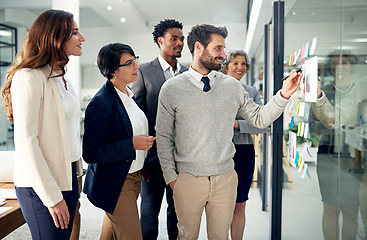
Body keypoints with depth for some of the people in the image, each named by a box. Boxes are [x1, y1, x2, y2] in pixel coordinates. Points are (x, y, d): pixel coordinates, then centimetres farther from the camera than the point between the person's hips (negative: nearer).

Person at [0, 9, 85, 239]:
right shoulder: (29, 78, -15)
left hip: (68, 176, 8)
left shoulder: (61, 78, 12)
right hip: (40, 186, -8)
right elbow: (26, 142, -19)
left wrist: (73, 178, 13)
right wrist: (52, 197, -18)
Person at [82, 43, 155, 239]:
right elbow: (90, 153, -24)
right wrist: (131, 144, -27)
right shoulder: (100, 103, -23)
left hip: (134, 176, 8)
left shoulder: (129, 94, 5)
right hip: (114, 183, -8)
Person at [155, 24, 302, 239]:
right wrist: (171, 177, -3)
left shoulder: (233, 86, 3)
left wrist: (284, 94, -7)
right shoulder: (171, 88, -4)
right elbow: (164, 137, -1)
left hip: (225, 177, 2)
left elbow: (259, 119, 5)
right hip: (188, 179, -2)